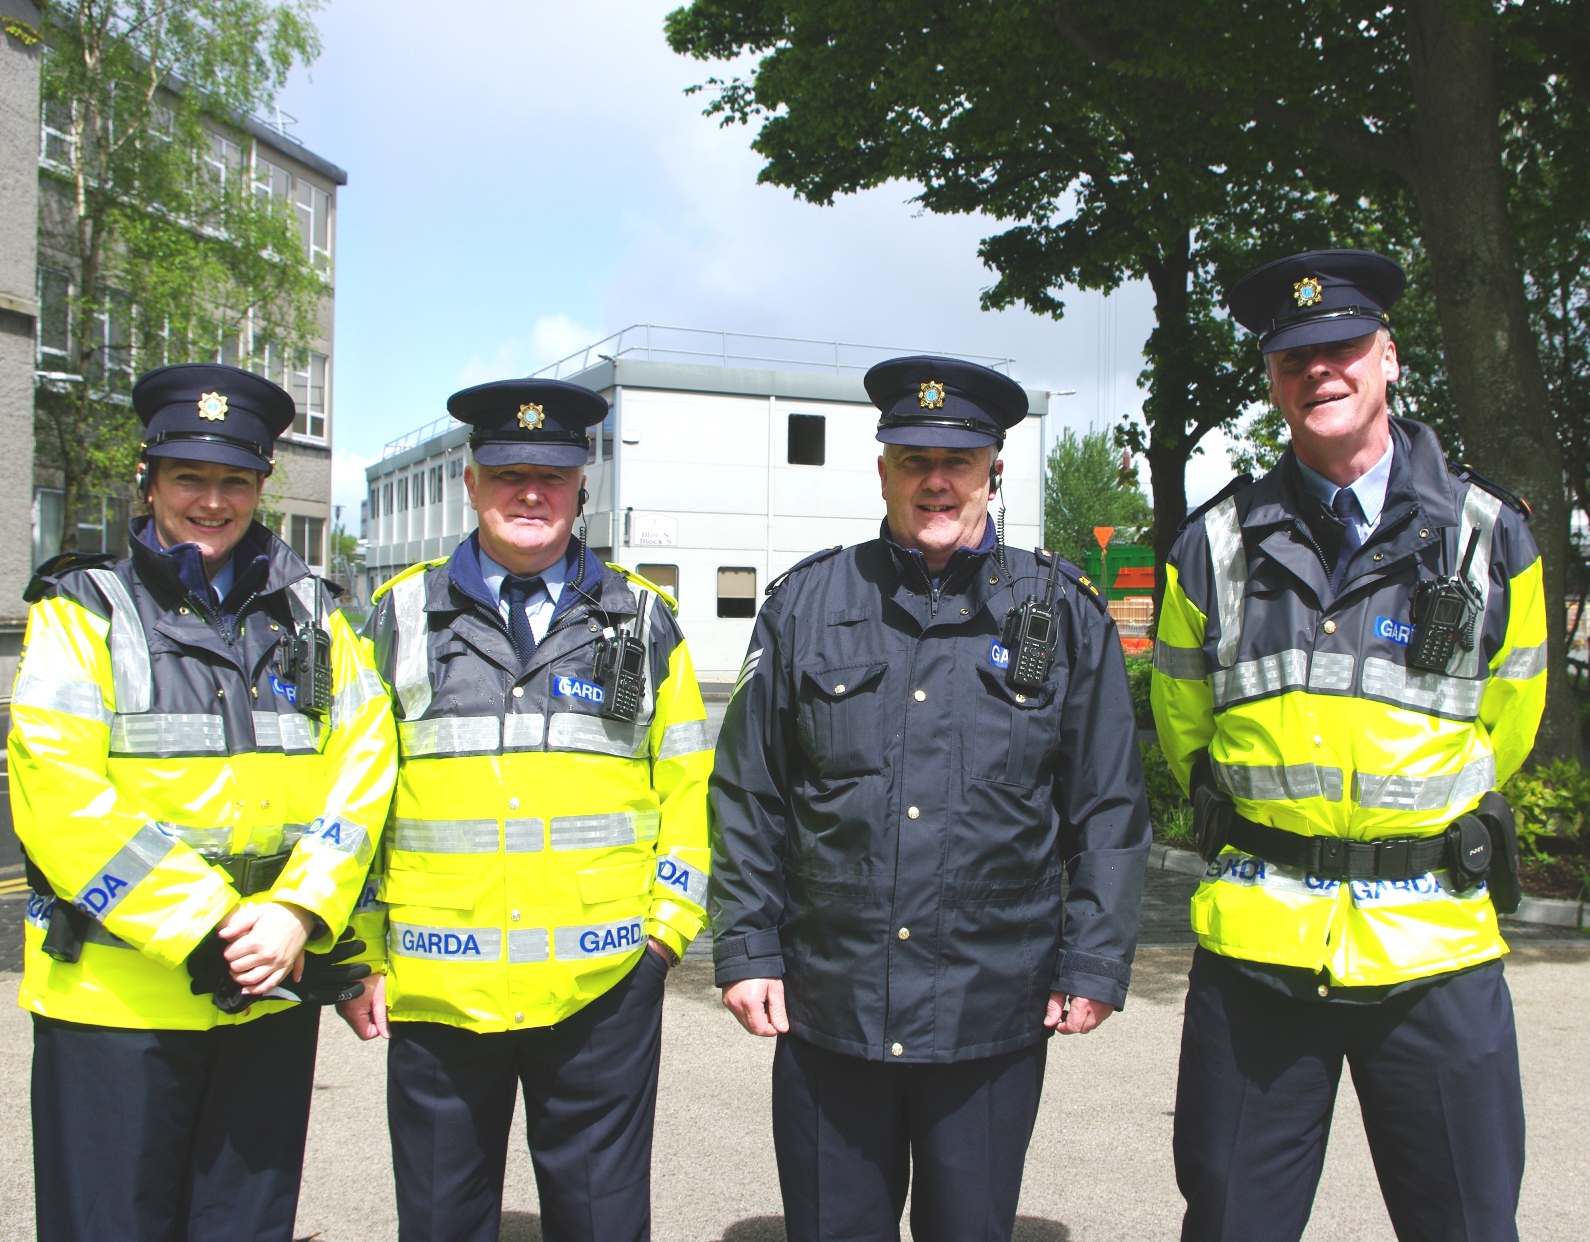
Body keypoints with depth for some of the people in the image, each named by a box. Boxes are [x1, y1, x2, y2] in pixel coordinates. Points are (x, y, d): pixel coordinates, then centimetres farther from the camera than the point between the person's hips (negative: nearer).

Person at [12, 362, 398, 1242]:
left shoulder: (310, 616, 11)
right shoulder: (84, 609, 1)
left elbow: (361, 769, 3)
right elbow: (58, 797, -10)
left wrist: (297, 914, -11)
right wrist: (203, 926, -16)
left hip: (273, 988, 3)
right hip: (117, 993, -3)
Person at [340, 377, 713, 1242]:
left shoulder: (642, 620, 7)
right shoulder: (401, 616, 8)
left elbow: (687, 783, 9)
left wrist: (668, 923, -1)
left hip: (602, 987, -1)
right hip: (435, 986, 1)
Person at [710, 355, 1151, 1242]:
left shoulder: (1064, 614, 2)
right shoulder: (805, 604, 4)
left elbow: (1110, 810, 3)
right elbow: (748, 797, 6)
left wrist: (1095, 965, -1)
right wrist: (746, 949, 1)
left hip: (995, 1015, 0)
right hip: (828, 1005, 1)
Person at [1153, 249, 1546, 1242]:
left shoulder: (1489, 534, 3)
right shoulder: (1218, 544, 4)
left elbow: (1507, 722, 15)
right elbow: (1183, 722, 17)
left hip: (1436, 939, 0)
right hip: (1255, 938, 1)